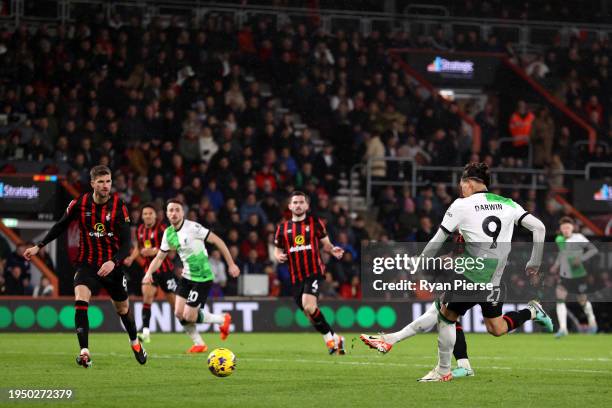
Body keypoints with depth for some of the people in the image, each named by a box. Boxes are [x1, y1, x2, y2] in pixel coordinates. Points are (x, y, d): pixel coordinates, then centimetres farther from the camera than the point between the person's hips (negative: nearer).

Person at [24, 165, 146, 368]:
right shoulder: (79, 204, -8)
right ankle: (84, 352, -25)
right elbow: (61, 226, 9)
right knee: (80, 300, -25)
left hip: (112, 265, 0)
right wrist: (38, 247, 7)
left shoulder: (118, 206, -12)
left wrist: (113, 262, -32)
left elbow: (126, 242, -15)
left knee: (123, 309, 14)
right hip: (87, 264, 0)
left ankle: (135, 342, 44)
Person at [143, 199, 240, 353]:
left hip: (202, 278, -7)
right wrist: (149, 273, -9)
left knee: (189, 316, -9)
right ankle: (199, 344, 19)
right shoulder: (168, 233, 2)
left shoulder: (192, 227, -19)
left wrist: (231, 264, -13)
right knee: (179, 313, 0)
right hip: (186, 277, 7)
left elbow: (217, 241, -15)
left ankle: (222, 320, 16)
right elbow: (159, 257, 10)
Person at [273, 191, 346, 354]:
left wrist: (332, 250, -12)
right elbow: (277, 250, 19)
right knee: (310, 314, 4)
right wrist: (279, 256, -5)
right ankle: (334, 338, 20)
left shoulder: (315, 223, 4)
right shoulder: (283, 228, 11)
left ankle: (331, 338, -10)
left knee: (309, 306, -25)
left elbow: (325, 243, 10)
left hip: (314, 272, -4)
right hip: (296, 277, 4)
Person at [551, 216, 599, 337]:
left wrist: (581, 259, -26)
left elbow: (594, 249, -14)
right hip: (564, 276, 4)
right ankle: (563, 328, -18)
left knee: (582, 301, 11)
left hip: (578, 276, -4)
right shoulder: (559, 239, 2)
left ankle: (592, 321, 42)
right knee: (559, 298, -16)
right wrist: (556, 265, 11)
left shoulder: (578, 238, -16)